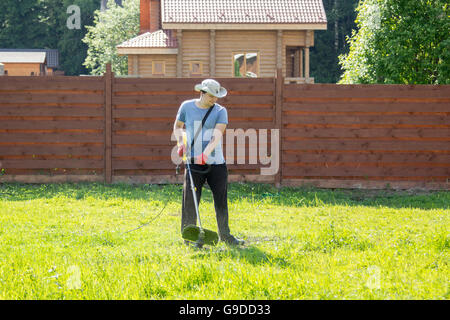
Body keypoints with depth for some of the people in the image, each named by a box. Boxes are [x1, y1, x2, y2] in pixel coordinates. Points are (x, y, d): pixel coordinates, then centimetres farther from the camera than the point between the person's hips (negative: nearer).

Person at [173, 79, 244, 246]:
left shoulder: (220, 111, 0)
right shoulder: (187, 107, 3)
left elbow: (217, 135, -15)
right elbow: (178, 126, 19)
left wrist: (206, 153, -30)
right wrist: (181, 143, -1)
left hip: (216, 163, 1)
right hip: (194, 163, -1)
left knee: (221, 200, 6)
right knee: (190, 200, -3)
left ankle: (225, 235, 19)